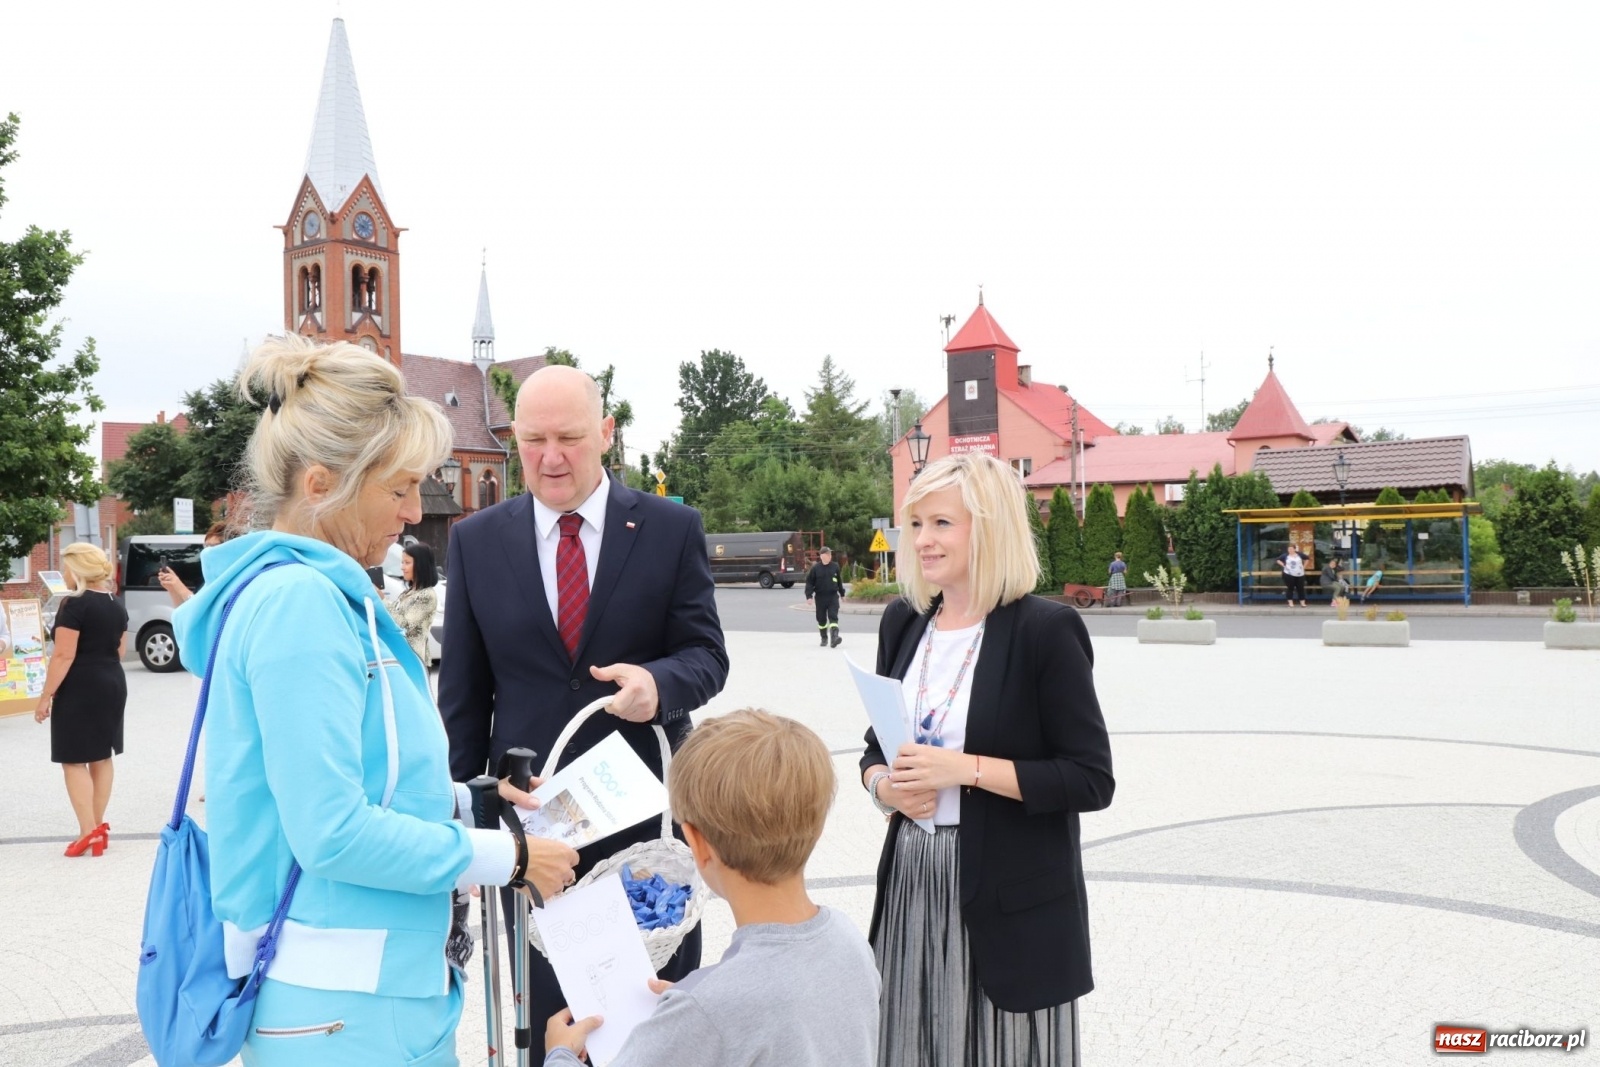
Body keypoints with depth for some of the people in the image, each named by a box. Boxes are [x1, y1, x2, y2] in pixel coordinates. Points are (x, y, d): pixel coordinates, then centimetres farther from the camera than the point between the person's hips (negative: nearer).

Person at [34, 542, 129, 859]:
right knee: (101, 757, 13)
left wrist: (45, 696, -14)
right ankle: (98, 828, 18)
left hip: (79, 687, -8)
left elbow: (64, 655, -19)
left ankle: (89, 832, -6)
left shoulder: (74, 604, -15)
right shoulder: (117, 604, 10)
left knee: (74, 759, -2)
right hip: (113, 683, 8)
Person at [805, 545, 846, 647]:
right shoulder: (815, 568, -4)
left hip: (833, 596, 0)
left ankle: (834, 637, -21)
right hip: (820, 597, 0)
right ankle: (824, 638, 24)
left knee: (833, 617, -12)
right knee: (821, 619, 9)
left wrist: (842, 593, 22)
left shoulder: (835, 567, 4)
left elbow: (839, 581, 16)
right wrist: (809, 596, -11)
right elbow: (809, 582, -3)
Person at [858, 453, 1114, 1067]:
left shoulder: (1045, 629, -12)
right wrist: (884, 786, -7)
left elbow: (1091, 781, -13)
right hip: (912, 881, 5)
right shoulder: (903, 623, 6)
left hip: (1012, 901, -5)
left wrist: (966, 769, -21)